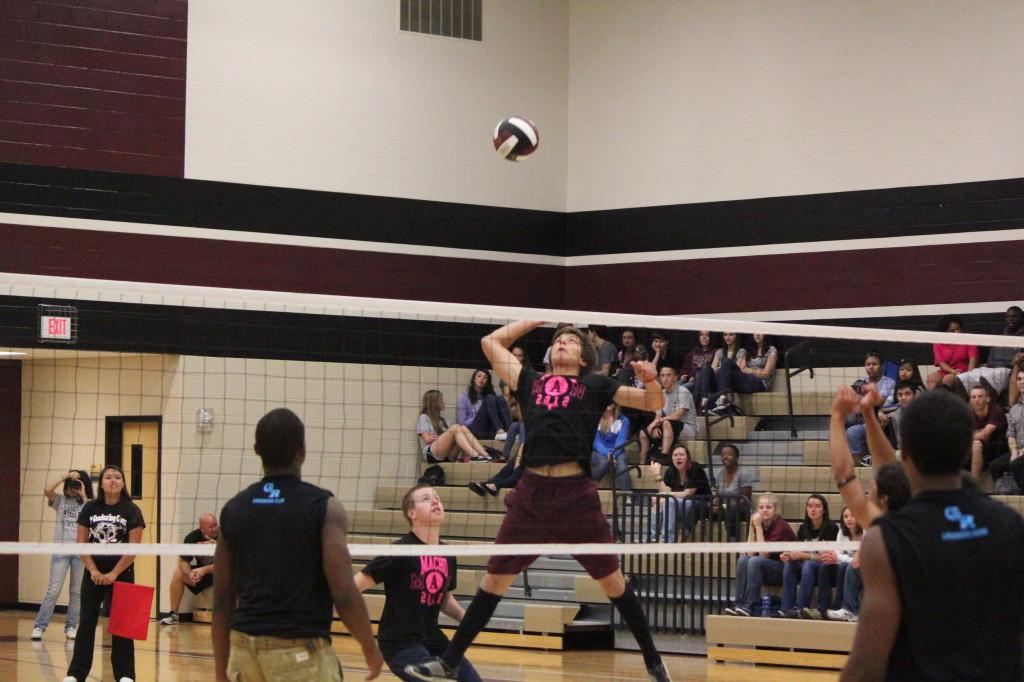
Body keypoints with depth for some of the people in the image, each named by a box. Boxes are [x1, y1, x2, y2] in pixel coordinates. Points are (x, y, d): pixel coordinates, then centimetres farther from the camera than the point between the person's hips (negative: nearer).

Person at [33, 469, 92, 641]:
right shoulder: (60, 500, 4)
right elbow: (47, 490, -14)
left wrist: (83, 496, -10)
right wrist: (65, 476, -14)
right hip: (61, 549, -1)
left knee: (77, 591, 6)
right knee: (54, 590, -6)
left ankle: (71, 627, 15)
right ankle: (39, 626, -4)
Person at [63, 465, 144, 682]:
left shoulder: (132, 511, -5)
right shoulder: (90, 508, 1)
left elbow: (133, 548, -9)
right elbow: (82, 543, 2)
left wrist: (113, 574, -14)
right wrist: (93, 571, -9)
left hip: (121, 573, -2)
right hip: (94, 573, 2)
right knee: (86, 623, 2)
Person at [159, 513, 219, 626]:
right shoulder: (193, 537, -11)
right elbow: (183, 561, -7)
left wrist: (204, 570, -33)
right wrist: (189, 574, -28)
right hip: (200, 571, 4)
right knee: (178, 573, -18)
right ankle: (173, 614, -9)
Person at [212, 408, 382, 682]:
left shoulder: (233, 511, 7)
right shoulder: (324, 508, -6)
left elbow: (222, 601, 10)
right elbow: (344, 595, -11)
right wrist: (371, 648, 4)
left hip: (244, 649, 5)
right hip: (300, 650, -5)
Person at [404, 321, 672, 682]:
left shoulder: (594, 386, 11)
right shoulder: (531, 382, 18)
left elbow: (653, 403, 7)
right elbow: (491, 341, 27)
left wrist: (650, 379, -14)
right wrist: (538, 319, 28)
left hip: (577, 493, -3)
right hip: (531, 493, 3)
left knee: (613, 581, 2)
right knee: (495, 578, 7)